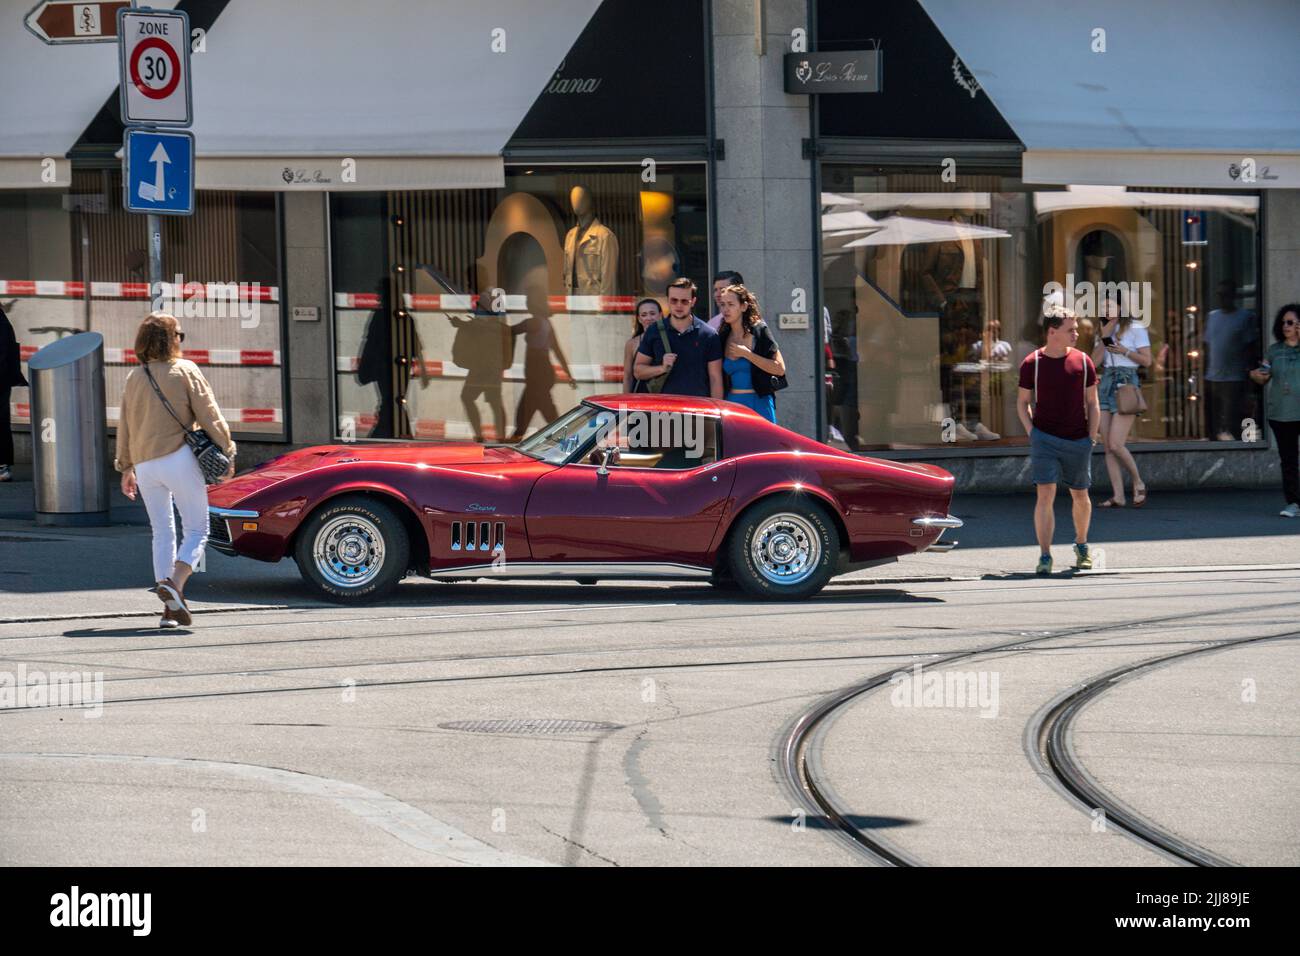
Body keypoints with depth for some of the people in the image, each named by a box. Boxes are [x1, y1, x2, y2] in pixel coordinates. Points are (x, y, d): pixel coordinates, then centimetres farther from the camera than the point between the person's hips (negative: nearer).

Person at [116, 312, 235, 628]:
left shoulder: (134, 378, 11)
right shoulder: (185, 371, -4)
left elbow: (124, 426, 16)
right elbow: (209, 416, -6)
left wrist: (126, 468, 24)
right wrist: (227, 453, 2)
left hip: (144, 465, 5)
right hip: (179, 459, -5)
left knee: (162, 533, 12)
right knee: (197, 530, 3)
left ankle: (170, 608, 6)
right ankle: (174, 583, -21)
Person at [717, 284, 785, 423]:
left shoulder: (759, 331, -3)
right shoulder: (724, 337, 9)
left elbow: (780, 369, -11)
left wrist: (746, 354, -12)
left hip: (759, 403, -4)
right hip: (731, 404, 4)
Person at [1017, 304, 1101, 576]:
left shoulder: (1082, 361, 2)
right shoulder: (1032, 363, -3)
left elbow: (1092, 404, 7)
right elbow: (1022, 402, 8)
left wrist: (1091, 438, 1)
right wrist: (1032, 433, -2)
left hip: (1078, 441, 2)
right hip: (1044, 438, -2)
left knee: (1080, 496, 14)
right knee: (1045, 495, -13)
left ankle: (1081, 546, 38)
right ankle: (1045, 556, -11)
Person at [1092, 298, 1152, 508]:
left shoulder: (1135, 329, -1)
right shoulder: (1104, 330, 16)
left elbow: (1147, 361, -5)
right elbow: (1095, 361, 4)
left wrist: (1124, 350, -11)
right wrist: (1104, 337, -5)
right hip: (1106, 384, 7)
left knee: (1115, 444, -15)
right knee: (1108, 447, 1)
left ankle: (1138, 484, 5)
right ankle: (1118, 496, 3)